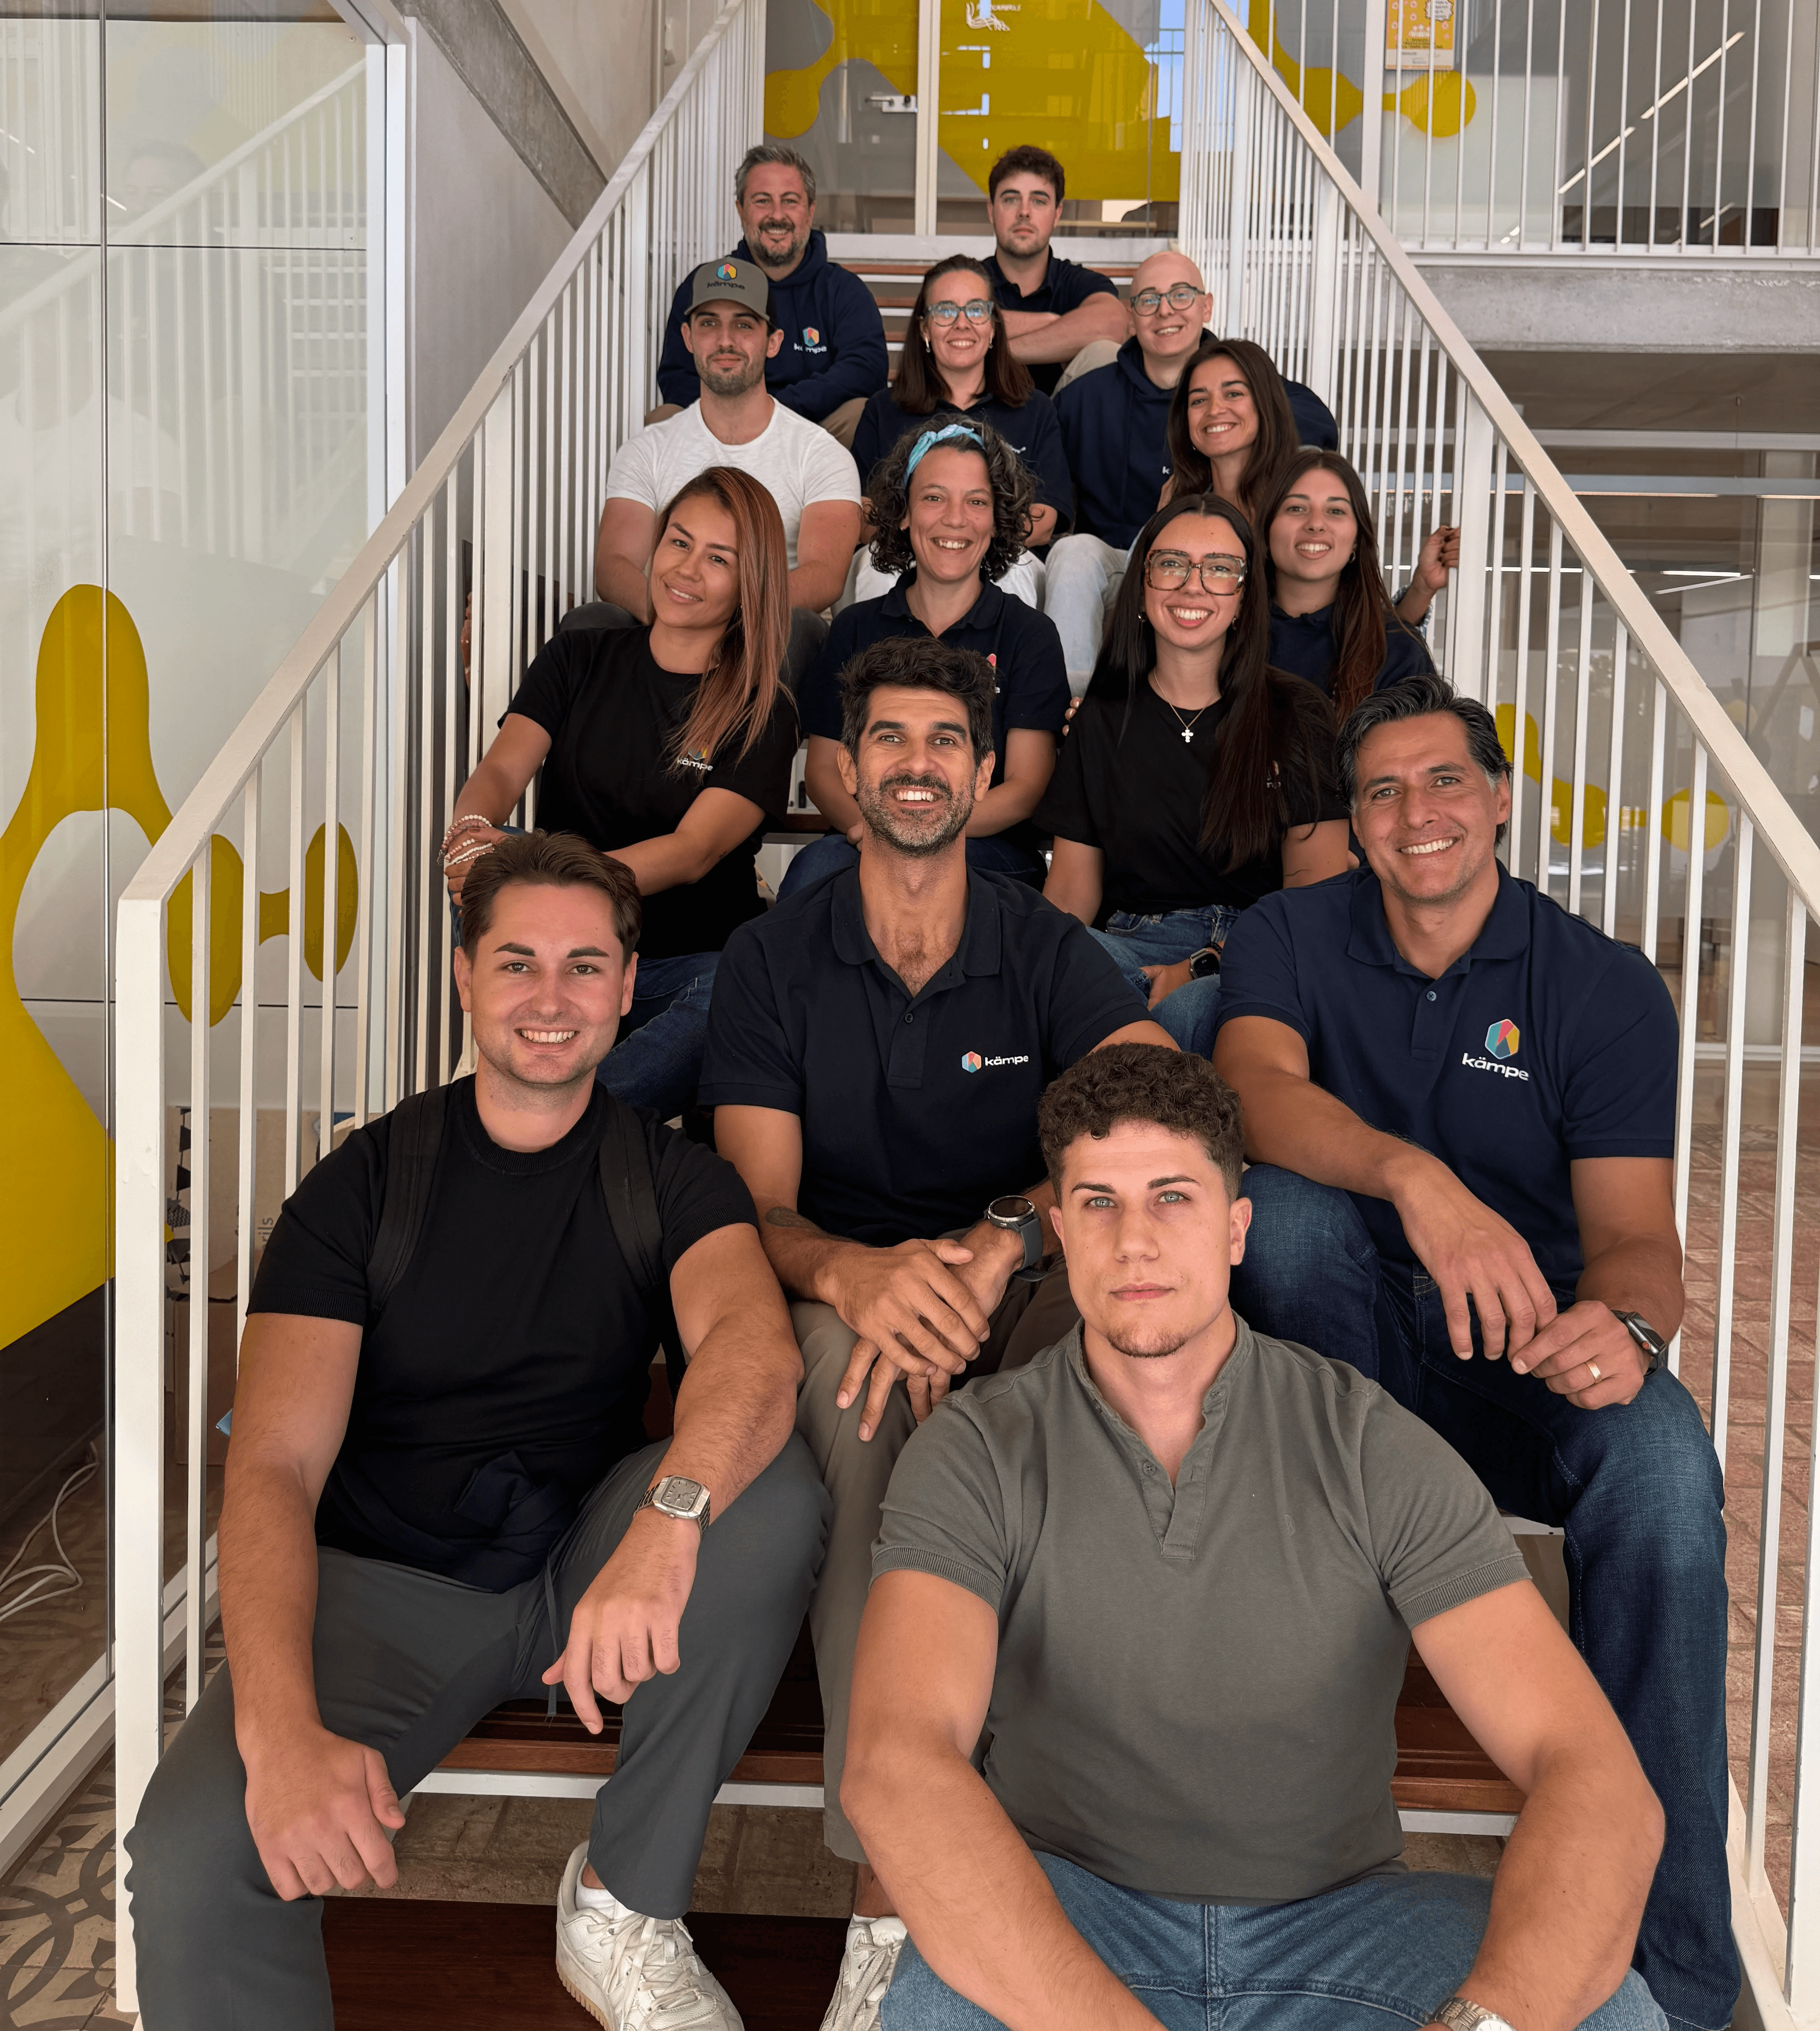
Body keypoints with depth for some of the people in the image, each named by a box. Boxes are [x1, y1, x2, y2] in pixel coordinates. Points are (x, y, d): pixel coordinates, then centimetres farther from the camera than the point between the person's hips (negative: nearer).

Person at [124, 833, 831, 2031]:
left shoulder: (669, 1178, 1)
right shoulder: (362, 1187, -1)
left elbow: (757, 1344, -22)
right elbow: (276, 1466, -12)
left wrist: (668, 1518, -45)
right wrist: (281, 1727, -31)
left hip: (588, 1569, 3)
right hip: (382, 1582, -2)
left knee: (775, 1490, -29)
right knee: (192, 1857, -31)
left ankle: (625, 1908, -11)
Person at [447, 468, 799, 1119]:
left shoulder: (762, 715, 0)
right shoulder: (578, 658, 11)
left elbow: (693, 852, -15)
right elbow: (502, 770, -5)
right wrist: (470, 833, -32)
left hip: (690, 966, -2)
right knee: (484, 866, -29)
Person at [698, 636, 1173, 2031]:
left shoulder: (1048, 950, 2)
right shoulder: (773, 961, 4)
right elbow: (758, 1206, -5)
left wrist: (999, 1239, -37)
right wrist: (856, 1274, -31)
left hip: (1015, 1303, 1)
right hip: (840, 1300, 0)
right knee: (854, 1359, -37)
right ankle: (891, 1892, -34)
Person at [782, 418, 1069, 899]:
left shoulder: (1031, 636, 6)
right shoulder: (856, 629, 13)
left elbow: (1025, 791, -3)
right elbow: (823, 768, 9)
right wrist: (870, 824, -16)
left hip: (988, 855, -2)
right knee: (817, 865, -34)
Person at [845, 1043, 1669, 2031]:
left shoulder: (1373, 1450, -9)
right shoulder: (976, 1455, -11)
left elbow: (1601, 1785, -18)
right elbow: (894, 1766, -28)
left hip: (1332, 1915, 2)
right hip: (1059, 1915, -1)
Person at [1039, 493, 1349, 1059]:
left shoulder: (1295, 716, 6)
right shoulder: (1102, 718, 13)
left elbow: (1318, 891, -1)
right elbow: (1073, 884, 11)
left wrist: (1206, 966, -16)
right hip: (1133, 943, 3)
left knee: (1193, 1008, -39)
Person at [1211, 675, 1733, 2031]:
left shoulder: (1604, 986, -2)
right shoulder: (1295, 937, 0)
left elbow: (1632, 1227, -10)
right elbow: (1253, 1083, -22)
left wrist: (1626, 1321, -36)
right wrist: (1415, 1178, -42)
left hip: (1527, 1359, 0)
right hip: (1350, 1340, 1)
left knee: (1661, 1453, -32)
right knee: (1292, 1201, -30)